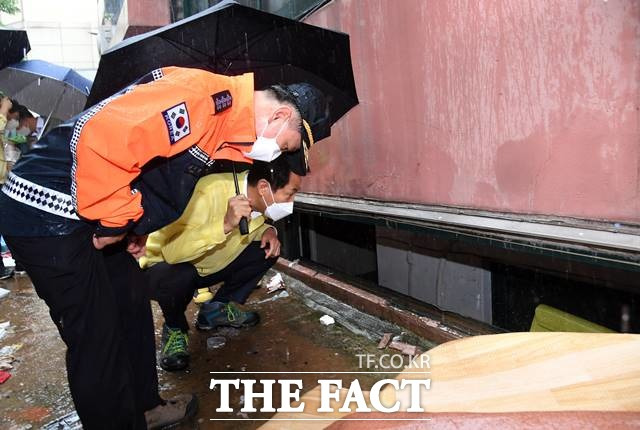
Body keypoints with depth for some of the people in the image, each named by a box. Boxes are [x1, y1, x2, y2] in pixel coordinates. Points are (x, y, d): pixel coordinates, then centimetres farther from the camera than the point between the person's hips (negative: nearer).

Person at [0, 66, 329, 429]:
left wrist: (134, 225, 10)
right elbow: (103, 140, -30)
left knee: (132, 307, 16)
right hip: (46, 211, -10)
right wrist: (115, 220, -19)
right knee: (96, 334, -1)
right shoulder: (205, 95, -22)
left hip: (90, 214, 10)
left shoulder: (223, 120, 10)